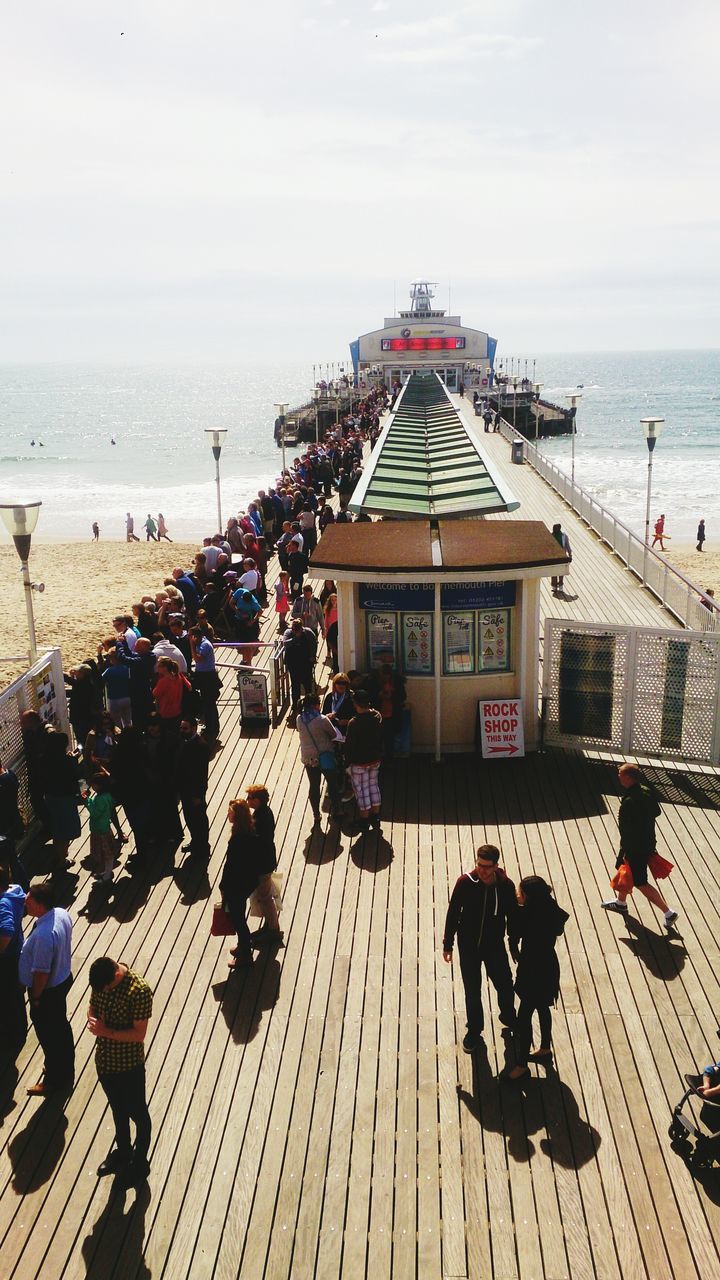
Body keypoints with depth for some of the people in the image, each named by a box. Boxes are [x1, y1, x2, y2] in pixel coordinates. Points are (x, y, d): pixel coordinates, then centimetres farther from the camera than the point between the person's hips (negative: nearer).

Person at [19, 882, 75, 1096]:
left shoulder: (43, 935, -38)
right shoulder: (61, 913, -11)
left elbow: (41, 972, -28)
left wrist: (35, 997, -12)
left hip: (48, 990, -9)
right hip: (64, 978, 9)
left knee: (49, 1036, 13)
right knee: (61, 1026, 26)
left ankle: (54, 1082, 34)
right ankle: (66, 1072, 46)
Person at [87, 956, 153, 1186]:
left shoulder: (139, 991, -30)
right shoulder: (100, 980, -11)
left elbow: (139, 1034, -25)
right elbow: (92, 1006, 6)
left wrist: (107, 1032, -29)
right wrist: (93, 1021, -16)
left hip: (129, 1064, -6)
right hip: (104, 1059, 6)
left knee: (137, 1114, 16)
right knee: (117, 1109, 27)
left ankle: (140, 1162, 37)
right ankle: (123, 1152, 49)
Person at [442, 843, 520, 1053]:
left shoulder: (506, 886, -17)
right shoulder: (465, 883, -20)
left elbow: (513, 917, -2)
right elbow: (453, 914, -8)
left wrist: (514, 945, 6)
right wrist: (448, 944, -3)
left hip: (495, 944, 1)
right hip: (468, 945, 0)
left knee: (505, 985, 13)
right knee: (472, 990, 12)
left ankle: (508, 1017, 44)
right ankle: (474, 1030, 35)